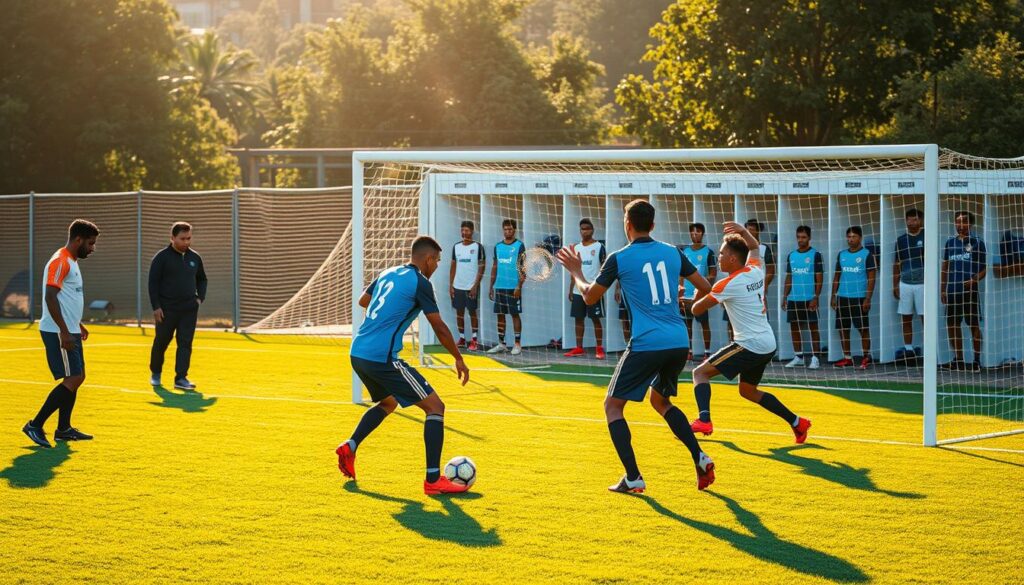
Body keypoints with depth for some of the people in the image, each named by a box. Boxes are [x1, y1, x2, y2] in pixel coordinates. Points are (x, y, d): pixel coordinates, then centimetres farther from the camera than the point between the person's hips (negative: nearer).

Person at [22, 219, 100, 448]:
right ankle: (35, 425, -10)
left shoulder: (70, 262, 17)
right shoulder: (60, 262, -15)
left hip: (68, 331, 10)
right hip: (59, 332, -10)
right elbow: (50, 297, -23)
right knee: (73, 379, -13)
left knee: (77, 378, 11)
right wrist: (64, 332, -25)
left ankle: (63, 429, 17)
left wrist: (78, 325, 29)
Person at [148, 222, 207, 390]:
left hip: (189, 309, 3)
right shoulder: (162, 257, -6)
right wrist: (156, 306, -12)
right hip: (167, 309, -3)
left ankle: (181, 378, -4)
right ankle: (155, 373, 28)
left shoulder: (195, 257, 8)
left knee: (185, 343, -4)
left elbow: (202, 280, 22)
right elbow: (153, 282, -7)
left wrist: (200, 298, 6)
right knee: (161, 342, 8)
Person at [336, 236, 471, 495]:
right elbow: (439, 328, -4)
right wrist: (459, 359, 8)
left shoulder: (388, 274, 15)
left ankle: (349, 447, 18)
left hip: (357, 354, 9)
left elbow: (363, 301, 33)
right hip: (382, 358, -9)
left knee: (388, 402, 34)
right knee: (435, 406, -3)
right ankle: (433, 479, -10)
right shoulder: (420, 283, -7)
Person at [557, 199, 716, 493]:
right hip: (679, 343, 6)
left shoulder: (619, 259, -4)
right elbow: (705, 287, 15)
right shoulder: (673, 253, 9)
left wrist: (576, 272, 25)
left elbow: (590, 297, 6)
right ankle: (700, 458, 12)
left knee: (613, 405, 8)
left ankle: (633, 478, -4)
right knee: (660, 400, 28)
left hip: (646, 345, -6)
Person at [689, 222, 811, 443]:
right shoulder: (755, 271, 6)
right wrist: (743, 231, 22)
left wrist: (698, 298, 15)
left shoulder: (727, 285, -14)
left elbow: (697, 309, -5)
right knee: (748, 390, 26)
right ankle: (797, 423, 26)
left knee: (700, 372, -7)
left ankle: (704, 420, -28)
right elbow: (754, 248, 31)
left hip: (750, 345, -8)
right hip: (768, 344, 8)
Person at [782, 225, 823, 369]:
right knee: (795, 328, 6)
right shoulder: (791, 256, 13)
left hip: (809, 299, -5)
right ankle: (798, 358, 14)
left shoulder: (815, 255, -3)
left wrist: (816, 297, -14)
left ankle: (815, 359, -1)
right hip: (793, 299, 6)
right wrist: (785, 296, 9)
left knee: (813, 328, -3)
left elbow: (819, 278, -6)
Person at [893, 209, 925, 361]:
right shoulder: (901, 240, 10)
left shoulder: (926, 237, -1)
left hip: (923, 283, -4)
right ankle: (908, 349, 13)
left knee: (925, 317, -3)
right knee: (906, 317, 6)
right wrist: (895, 285, 10)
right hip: (905, 284, 4)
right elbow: (897, 264, 13)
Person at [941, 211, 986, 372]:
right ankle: (958, 360, 16)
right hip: (952, 291, 5)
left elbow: (984, 268, -1)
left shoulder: (977, 243, -1)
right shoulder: (950, 243, 12)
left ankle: (977, 360, 4)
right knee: (952, 325, 6)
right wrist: (943, 289, 12)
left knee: (974, 325, -1)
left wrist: (975, 280, -19)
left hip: (970, 291, -5)